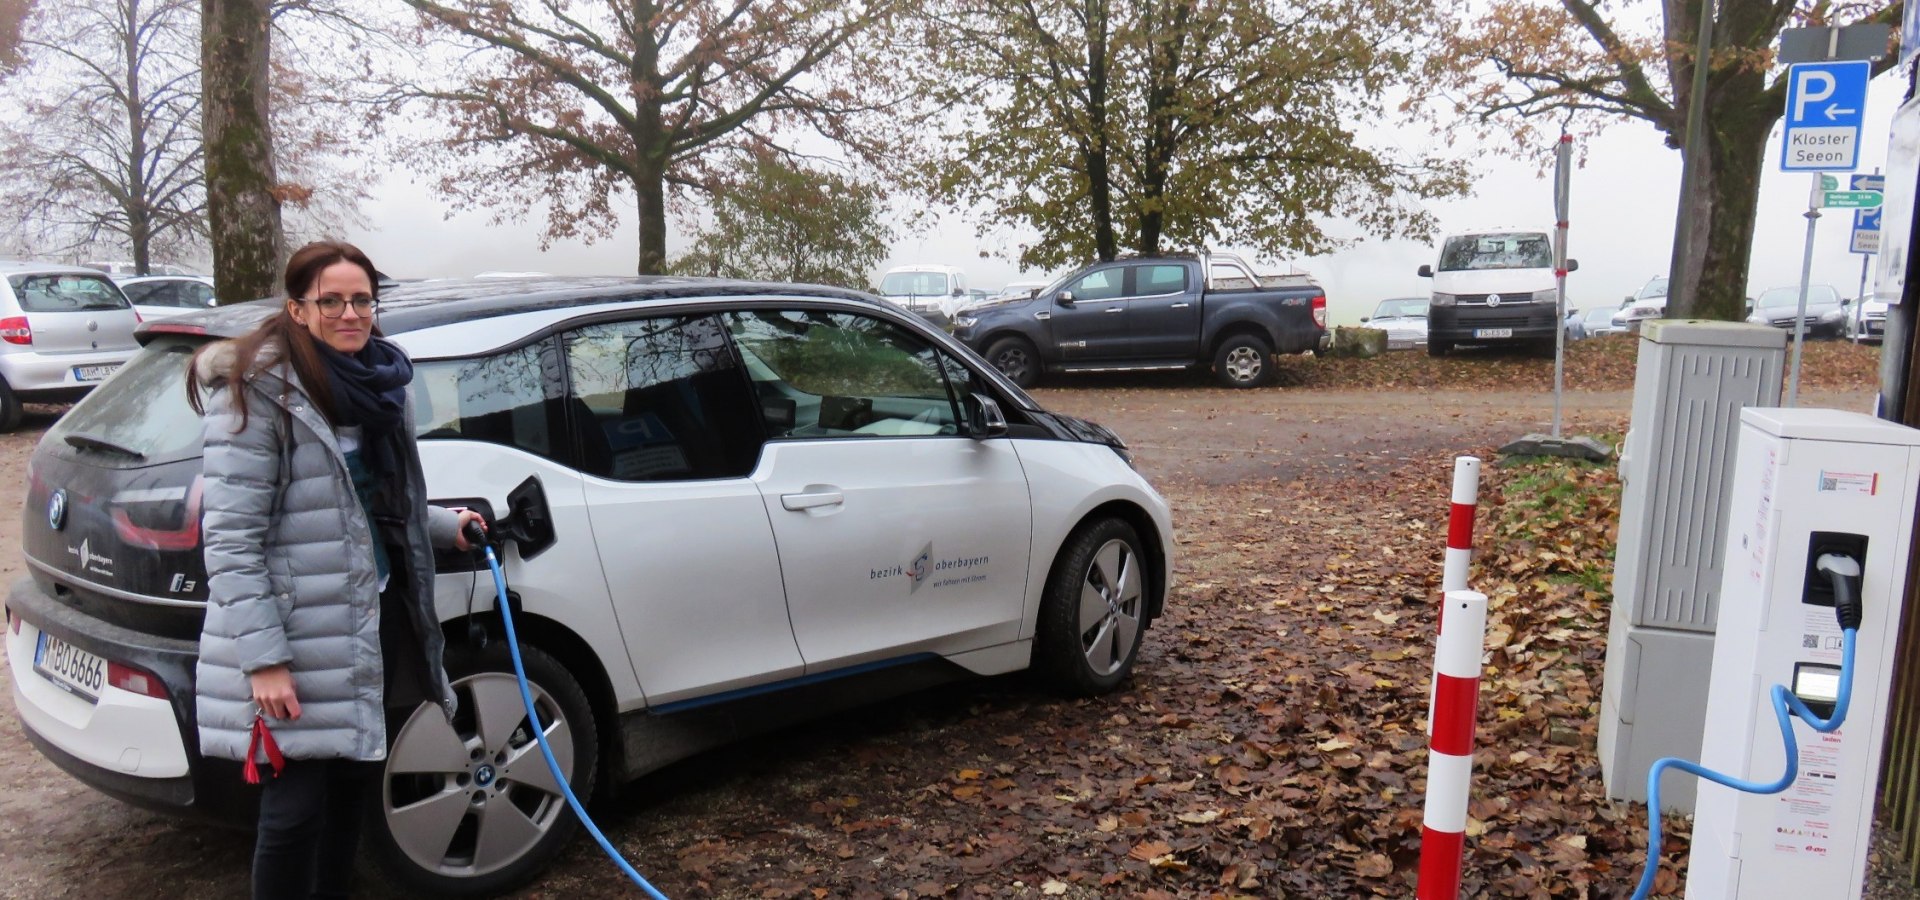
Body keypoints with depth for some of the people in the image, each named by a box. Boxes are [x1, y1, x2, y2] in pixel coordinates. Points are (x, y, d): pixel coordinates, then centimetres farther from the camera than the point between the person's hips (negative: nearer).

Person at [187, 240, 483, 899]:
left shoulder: (377, 383, 8)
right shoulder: (259, 390, -15)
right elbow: (230, 538, -18)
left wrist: (444, 525, 14)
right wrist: (263, 658, -21)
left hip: (375, 616, 8)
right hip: (300, 636, -8)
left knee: (355, 779, 20)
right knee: (296, 808, 1)